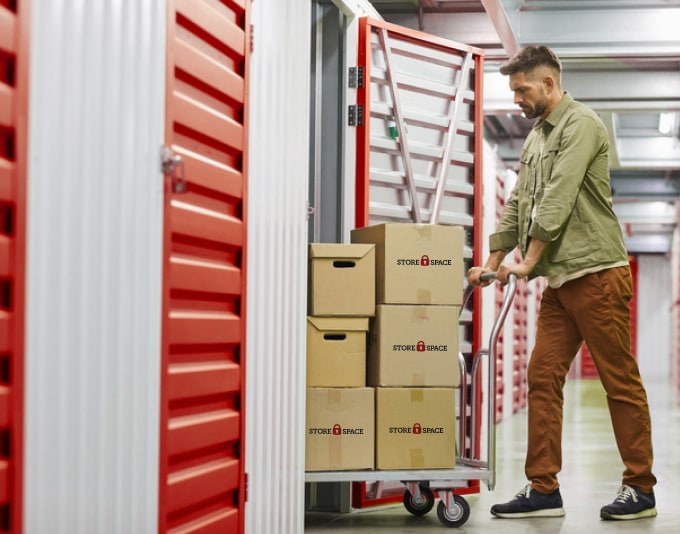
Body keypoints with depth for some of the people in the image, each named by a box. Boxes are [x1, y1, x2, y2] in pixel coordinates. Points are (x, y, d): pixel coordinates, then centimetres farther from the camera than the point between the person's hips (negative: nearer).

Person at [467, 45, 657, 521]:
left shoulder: (581, 124, -9)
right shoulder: (536, 137, 19)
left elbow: (558, 198, -17)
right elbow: (519, 205, 21)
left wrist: (528, 261, -17)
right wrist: (493, 262, 15)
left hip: (596, 273, -9)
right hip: (559, 281, 9)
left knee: (621, 382, -1)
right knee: (543, 377, 3)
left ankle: (640, 490, 7)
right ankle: (543, 489, 7)